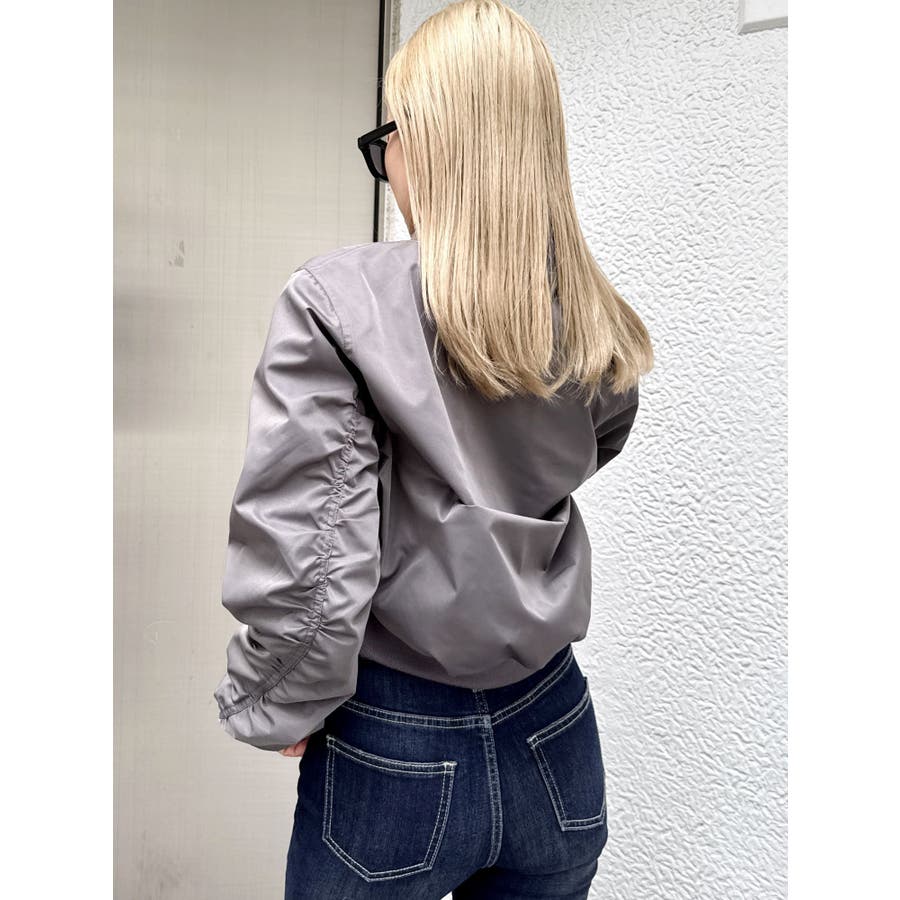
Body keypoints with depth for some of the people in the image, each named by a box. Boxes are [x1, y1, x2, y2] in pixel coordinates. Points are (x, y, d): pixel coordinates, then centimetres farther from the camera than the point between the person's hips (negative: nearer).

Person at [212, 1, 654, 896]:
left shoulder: (339, 302, -19)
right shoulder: (597, 329, -4)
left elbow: (303, 556, -21)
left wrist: (279, 708, -6)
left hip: (394, 752, -4)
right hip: (554, 740, 4)